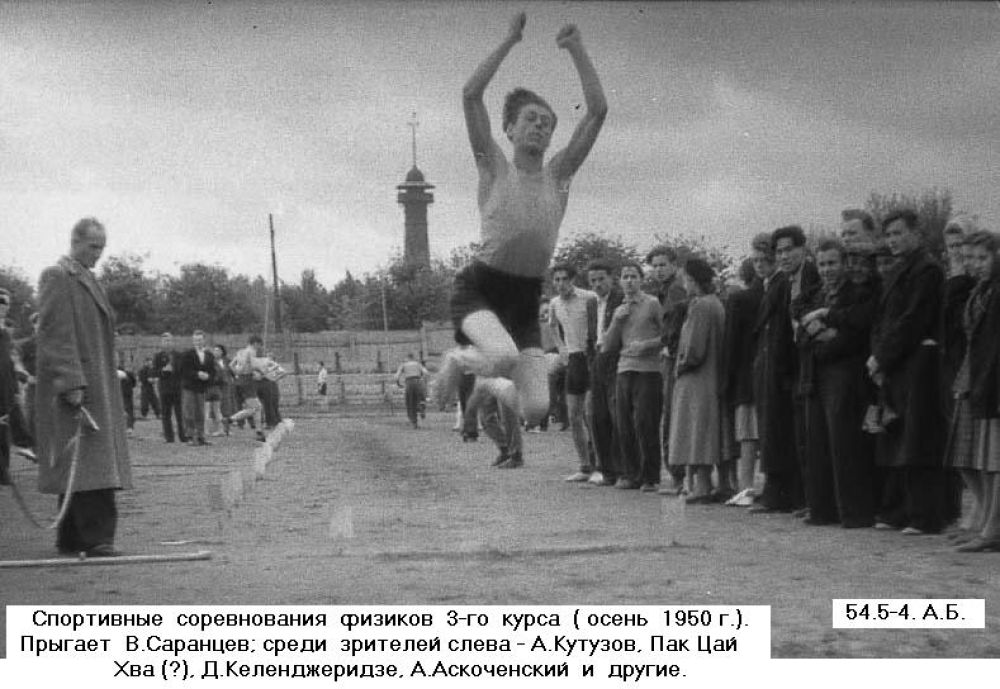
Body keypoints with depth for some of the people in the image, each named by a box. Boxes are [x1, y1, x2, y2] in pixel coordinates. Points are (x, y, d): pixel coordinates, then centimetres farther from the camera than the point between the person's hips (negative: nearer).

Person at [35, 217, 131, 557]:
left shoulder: (88, 279, 20)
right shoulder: (57, 277, -9)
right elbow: (56, 334, -17)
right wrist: (72, 385, -23)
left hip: (97, 385, 9)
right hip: (72, 383, -9)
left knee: (84, 463, 8)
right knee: (87, 461, -14)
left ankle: (70, 539, 12)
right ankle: (96, 538, -17)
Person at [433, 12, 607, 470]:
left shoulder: (558, 174, 6)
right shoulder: (494, 169, -2)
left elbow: (598, 110, 0)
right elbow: (470, 95, -13)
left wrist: (576, 50, -2)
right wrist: (509, 41, -13)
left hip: (526, 298, 4)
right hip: (480, 288, -4)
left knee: (535, 409, -8)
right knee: (504, 356, -36)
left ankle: (490, 385, 27)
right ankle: (459, 359, 1)